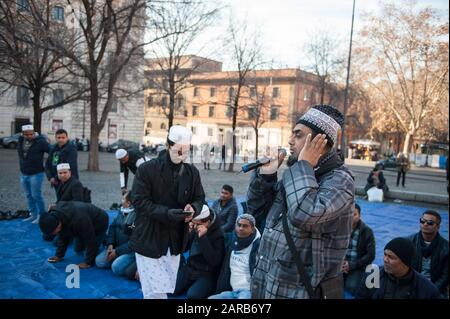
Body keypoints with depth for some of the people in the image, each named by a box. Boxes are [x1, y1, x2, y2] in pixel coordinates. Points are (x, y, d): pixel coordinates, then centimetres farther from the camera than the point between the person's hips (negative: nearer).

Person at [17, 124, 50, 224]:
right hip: (23, 174, 7)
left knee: (36, 196, -4)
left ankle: (41, 215, 9)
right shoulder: (20, 141, 4)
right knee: (29, 196, 14)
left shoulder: (40, 142, -16)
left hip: (36, 174, -7)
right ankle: (33, 214, 24)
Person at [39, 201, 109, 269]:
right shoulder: (53, 216, -19)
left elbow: (90, 240, -34)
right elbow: (63, 237, -2)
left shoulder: (79, 219, -45)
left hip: (99, 223, -7)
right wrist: (58, 255, -2)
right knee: (78, 249, 13)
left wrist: (88, 262, -28)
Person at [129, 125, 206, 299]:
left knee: (167, 289, 17)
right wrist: (166, 213, -28)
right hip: (149, 239, -5)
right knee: (155, 291, -5)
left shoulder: (192, 172, 2)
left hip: (175, 241, 5)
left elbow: (199, 198, 10)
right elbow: (139, 201, -15)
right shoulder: (147, 169, -12)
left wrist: (193, 208, -15)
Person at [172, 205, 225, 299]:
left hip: (206, 275, -6)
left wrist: (203, 237, -31)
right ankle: (190, 286, 15)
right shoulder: (195, 229, -1)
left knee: (192, 295, -29)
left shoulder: (218, 235, -17)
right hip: (189, 269, 6)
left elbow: (214, 261, -27)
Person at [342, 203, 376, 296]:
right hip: (340, 264, 2)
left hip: (357, 266, -2)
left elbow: (370, 255, -8)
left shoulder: (367, 231, -7)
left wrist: (351, 265, -17)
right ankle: (345, 279, 7)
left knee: (351, 288, -27)